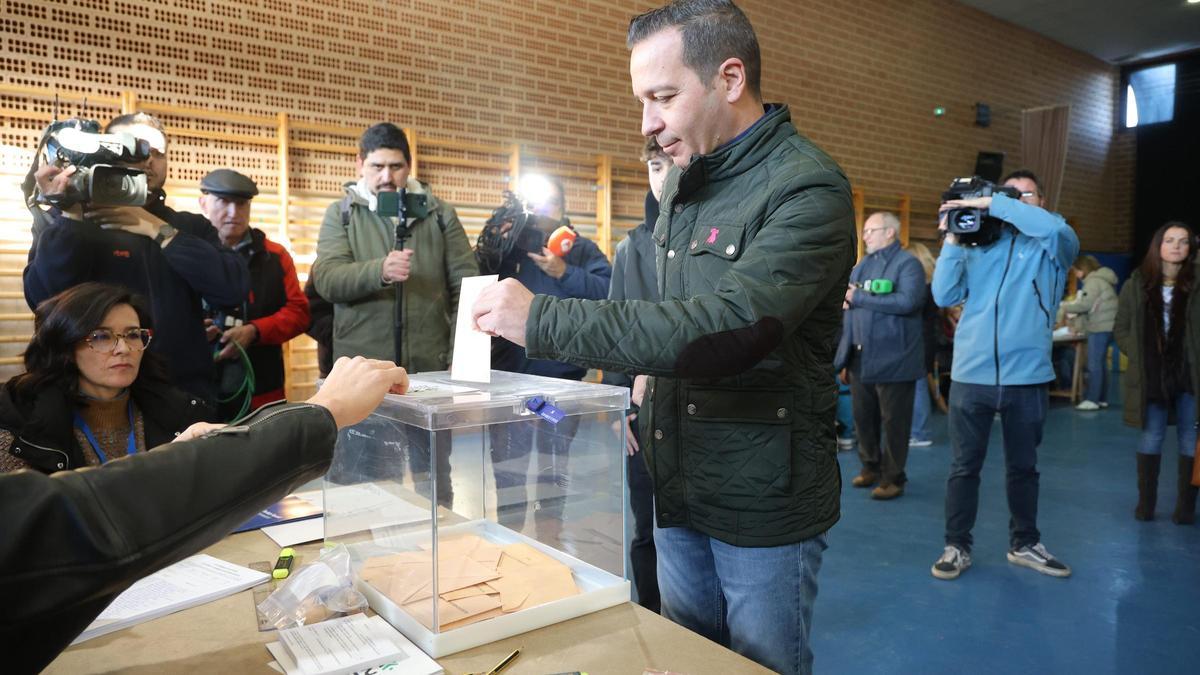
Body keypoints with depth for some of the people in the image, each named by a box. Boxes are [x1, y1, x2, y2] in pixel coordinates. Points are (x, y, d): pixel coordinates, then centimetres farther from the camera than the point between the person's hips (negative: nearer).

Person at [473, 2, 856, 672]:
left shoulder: (807, 189, -18)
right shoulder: (684, 180, 8)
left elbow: (728, 328, -32)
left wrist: (542, 320, -29)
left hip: (763, 502, -7)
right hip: (679, 488, 7)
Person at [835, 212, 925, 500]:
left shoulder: (907, 263, -7)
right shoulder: (862, 265, 14)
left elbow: (907, 302, -24)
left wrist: (860, 298, -17)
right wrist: (845, 357, 13)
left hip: (892, 358, -6)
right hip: (860, 357, 6)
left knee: (893, 421, 5)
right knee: (863, 417, 14)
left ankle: (893, 477, 17)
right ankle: (870, 465, 31)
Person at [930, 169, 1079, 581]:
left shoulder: (1052, 247, 5)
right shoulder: (976, 245, 10)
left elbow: (1055, 227, -21)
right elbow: (944, 296, 0)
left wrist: (991, 204, -18)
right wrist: (951, 240, -6)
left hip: (1027, 376, 0)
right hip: (971, 374, 1)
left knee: (1023, 466, 15)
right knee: (964, 466, 6)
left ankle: (1024, 544, 31)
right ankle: (957, 547, 17)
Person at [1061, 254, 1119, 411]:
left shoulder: (1093, 281, -11)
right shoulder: (1099, 279, 18)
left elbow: (1086, 304, -17)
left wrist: (1065, 307, -5)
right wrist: (1074, 312, 7)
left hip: (1100, 327, -10)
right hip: (1104, 326, 10)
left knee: (1094, 364, -8)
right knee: (1100, 364, 12)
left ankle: (1092, 400, -7)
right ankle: (1102, 399, 16)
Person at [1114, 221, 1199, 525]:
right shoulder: (1136, 284, 3)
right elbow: (1121, 328, 5)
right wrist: (1139, 356, -5)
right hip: (1151, 377, 1)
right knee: (1151, 439, 8)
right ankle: (1146, 503, 18)